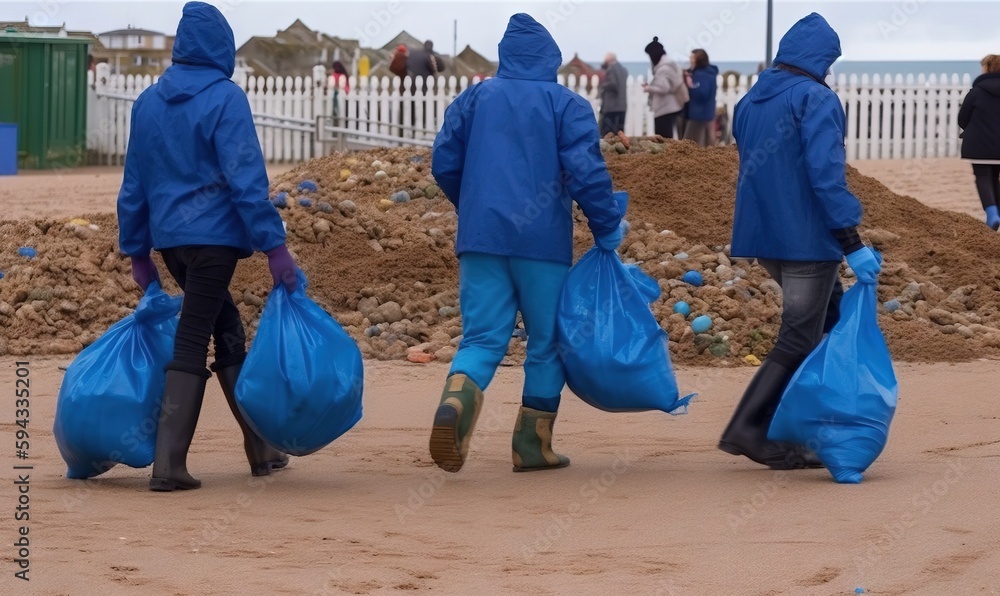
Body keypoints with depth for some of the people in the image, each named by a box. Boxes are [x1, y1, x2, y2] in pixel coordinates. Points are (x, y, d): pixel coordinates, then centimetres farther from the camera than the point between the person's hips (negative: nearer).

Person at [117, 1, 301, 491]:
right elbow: (245, 179, -15)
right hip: (214, 235, -6)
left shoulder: (148, 102, 10)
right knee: (192, 342, -5)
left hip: (169, 238, 6)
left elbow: (134, 183, 13)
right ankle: (168, 465, -7)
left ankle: (261, 449, 24)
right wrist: (274, 247, -14)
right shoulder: (225, 98, -9)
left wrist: (137, 250, 20)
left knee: (227, 332, 17)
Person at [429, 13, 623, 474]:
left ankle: (456, 401, -29)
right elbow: (586, 172, -11)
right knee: (547, 342, 10)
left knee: (482, 337, 2)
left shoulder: (473, 99, 10)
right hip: (544, 241, -2)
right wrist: (607, 228, 0)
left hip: (481, 238, 3)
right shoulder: (567, 105, 0)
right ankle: (533, 446, 12)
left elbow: (444, 164, 10)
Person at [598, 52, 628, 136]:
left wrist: (602, 86, -4)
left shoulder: (611, 69, -10)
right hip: (622, 106, 9)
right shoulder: (623, 70, 18)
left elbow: (612, 84, -21)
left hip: (611, 107, -9)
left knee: (606, 132, -10)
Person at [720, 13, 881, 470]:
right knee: (800, 341, -2)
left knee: (834, 322, 18)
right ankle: (747, 428, -8)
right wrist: (852, 243, -21)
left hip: (763, 236, 8)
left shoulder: (749, 102, 12)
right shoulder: (816, 100, -13)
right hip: (807, 239, -8)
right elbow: (826, 174, -21)